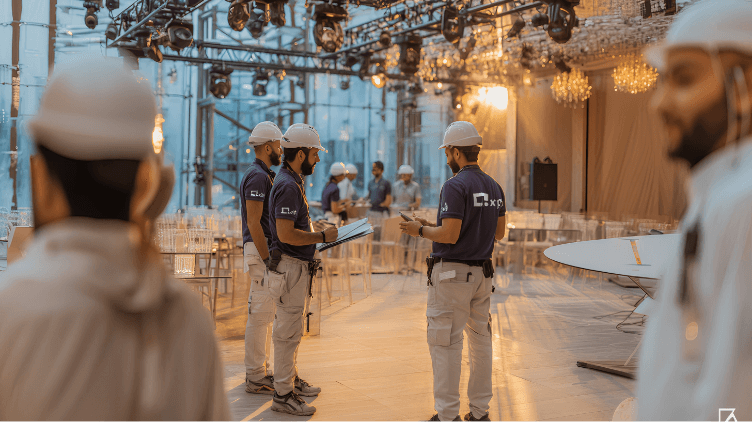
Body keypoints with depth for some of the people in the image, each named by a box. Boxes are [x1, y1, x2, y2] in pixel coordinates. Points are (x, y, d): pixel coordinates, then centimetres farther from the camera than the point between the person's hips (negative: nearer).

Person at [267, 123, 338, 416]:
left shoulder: (292, 182, 14)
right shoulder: (288, 186, -19)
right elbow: (286, 234, -26)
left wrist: (319, 236, 14)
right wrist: (322, 237, -17)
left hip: (296, 267, 11)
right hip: (290, 267, -11)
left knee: (291, 330, 20)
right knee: (288, 332, -4)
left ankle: (291, 380, 33)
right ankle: (283, 395, 3)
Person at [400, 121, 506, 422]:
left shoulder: (455, 186, -16)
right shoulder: (494, 187, 9)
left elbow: (449, 235, -22)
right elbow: (499, 232, 15)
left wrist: (421, 230, -4)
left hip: (452, 273, -8)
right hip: (482, 272, 8)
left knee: (445, 343, -1)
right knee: (480, 339, 12)